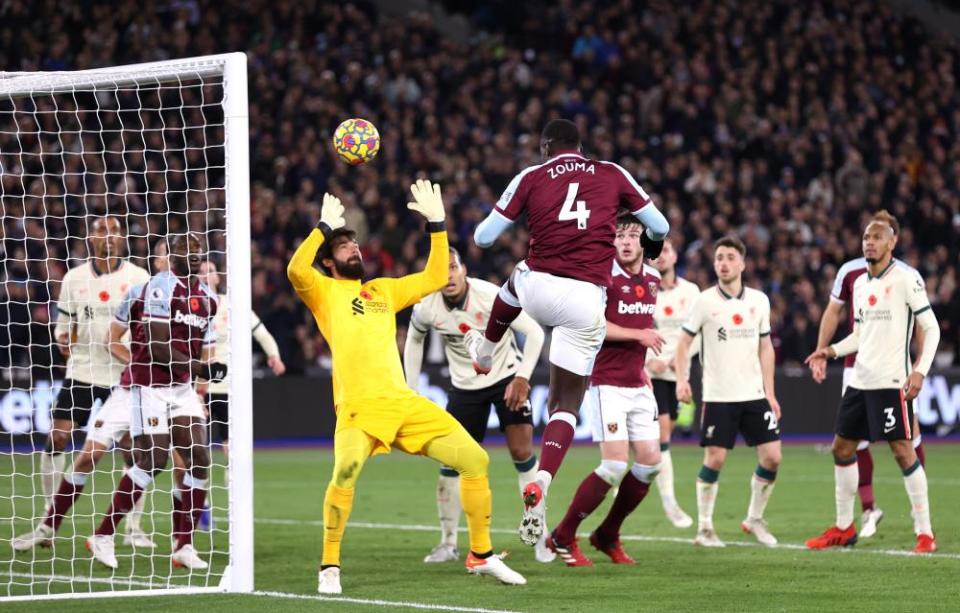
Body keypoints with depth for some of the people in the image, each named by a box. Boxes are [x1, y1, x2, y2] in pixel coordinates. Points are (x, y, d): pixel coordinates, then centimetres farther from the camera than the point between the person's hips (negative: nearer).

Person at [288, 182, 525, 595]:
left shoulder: (384, 290, 26)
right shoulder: (323, 290, 9)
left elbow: (435, 278, 28)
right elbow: (295, 269, -12)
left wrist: (437, 225, 24)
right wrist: (324, 227, -6)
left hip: (405, 402, 6)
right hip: (359, 405, -6)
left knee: (474, 459, -1)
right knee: (345, 471, -34)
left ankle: (481, 555, 16)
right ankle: (329, 568, -18)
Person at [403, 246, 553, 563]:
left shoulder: (491, 296, -27)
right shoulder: (426, 307, -15)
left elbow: (534, 332, -20)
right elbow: (414, 341, 8)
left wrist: (522, 377, -28)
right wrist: (410, 391, 6)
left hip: (507, 377, -3)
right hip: (465, 386, 3)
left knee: (522, 452, -12)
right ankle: (448, 543, 7)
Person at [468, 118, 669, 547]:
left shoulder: (532, 177, 6)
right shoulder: (612, 175, 9)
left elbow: (483, 238, 7)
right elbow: (659, 227, 17)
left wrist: (483, 233, 31)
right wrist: (650, 247, 40)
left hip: (540, 288, 0)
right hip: (587, 299, 0)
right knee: (566, 403, 8)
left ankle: (484, 352, 63)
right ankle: (539, 486, -13)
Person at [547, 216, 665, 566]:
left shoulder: (653, 279, 11)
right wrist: (638, 334, -21)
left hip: (638, 386, 8)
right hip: (608, 385, -8)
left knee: (650, 462, 3)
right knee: (616, 465, -14)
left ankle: (607, 534, 20)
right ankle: (562, 537, 0)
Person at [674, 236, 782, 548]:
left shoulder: (759, 300, 8)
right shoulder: (705, 301, -3)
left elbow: (765, 348, 13)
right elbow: (684, 342, 1)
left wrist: (770, 392, 9)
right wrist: (682, 379, -14)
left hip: (755, 394, 4)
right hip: (718, 396, -4)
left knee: (772, 456, -2)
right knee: (715, 459, -8)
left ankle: (755, 519, 17)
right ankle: (704, 527, 5)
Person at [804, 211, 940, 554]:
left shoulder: (906, 278, -8)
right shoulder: (859, 283, 13)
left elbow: (931, 328, -8)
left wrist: (920, 370, -17)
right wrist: (832, 351, 7)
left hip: (891, 382, -8)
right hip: (860, 381, 8)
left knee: (902, 450, -10)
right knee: (842, 448, 9)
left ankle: (925, 533, -5)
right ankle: (844, 528, 21)